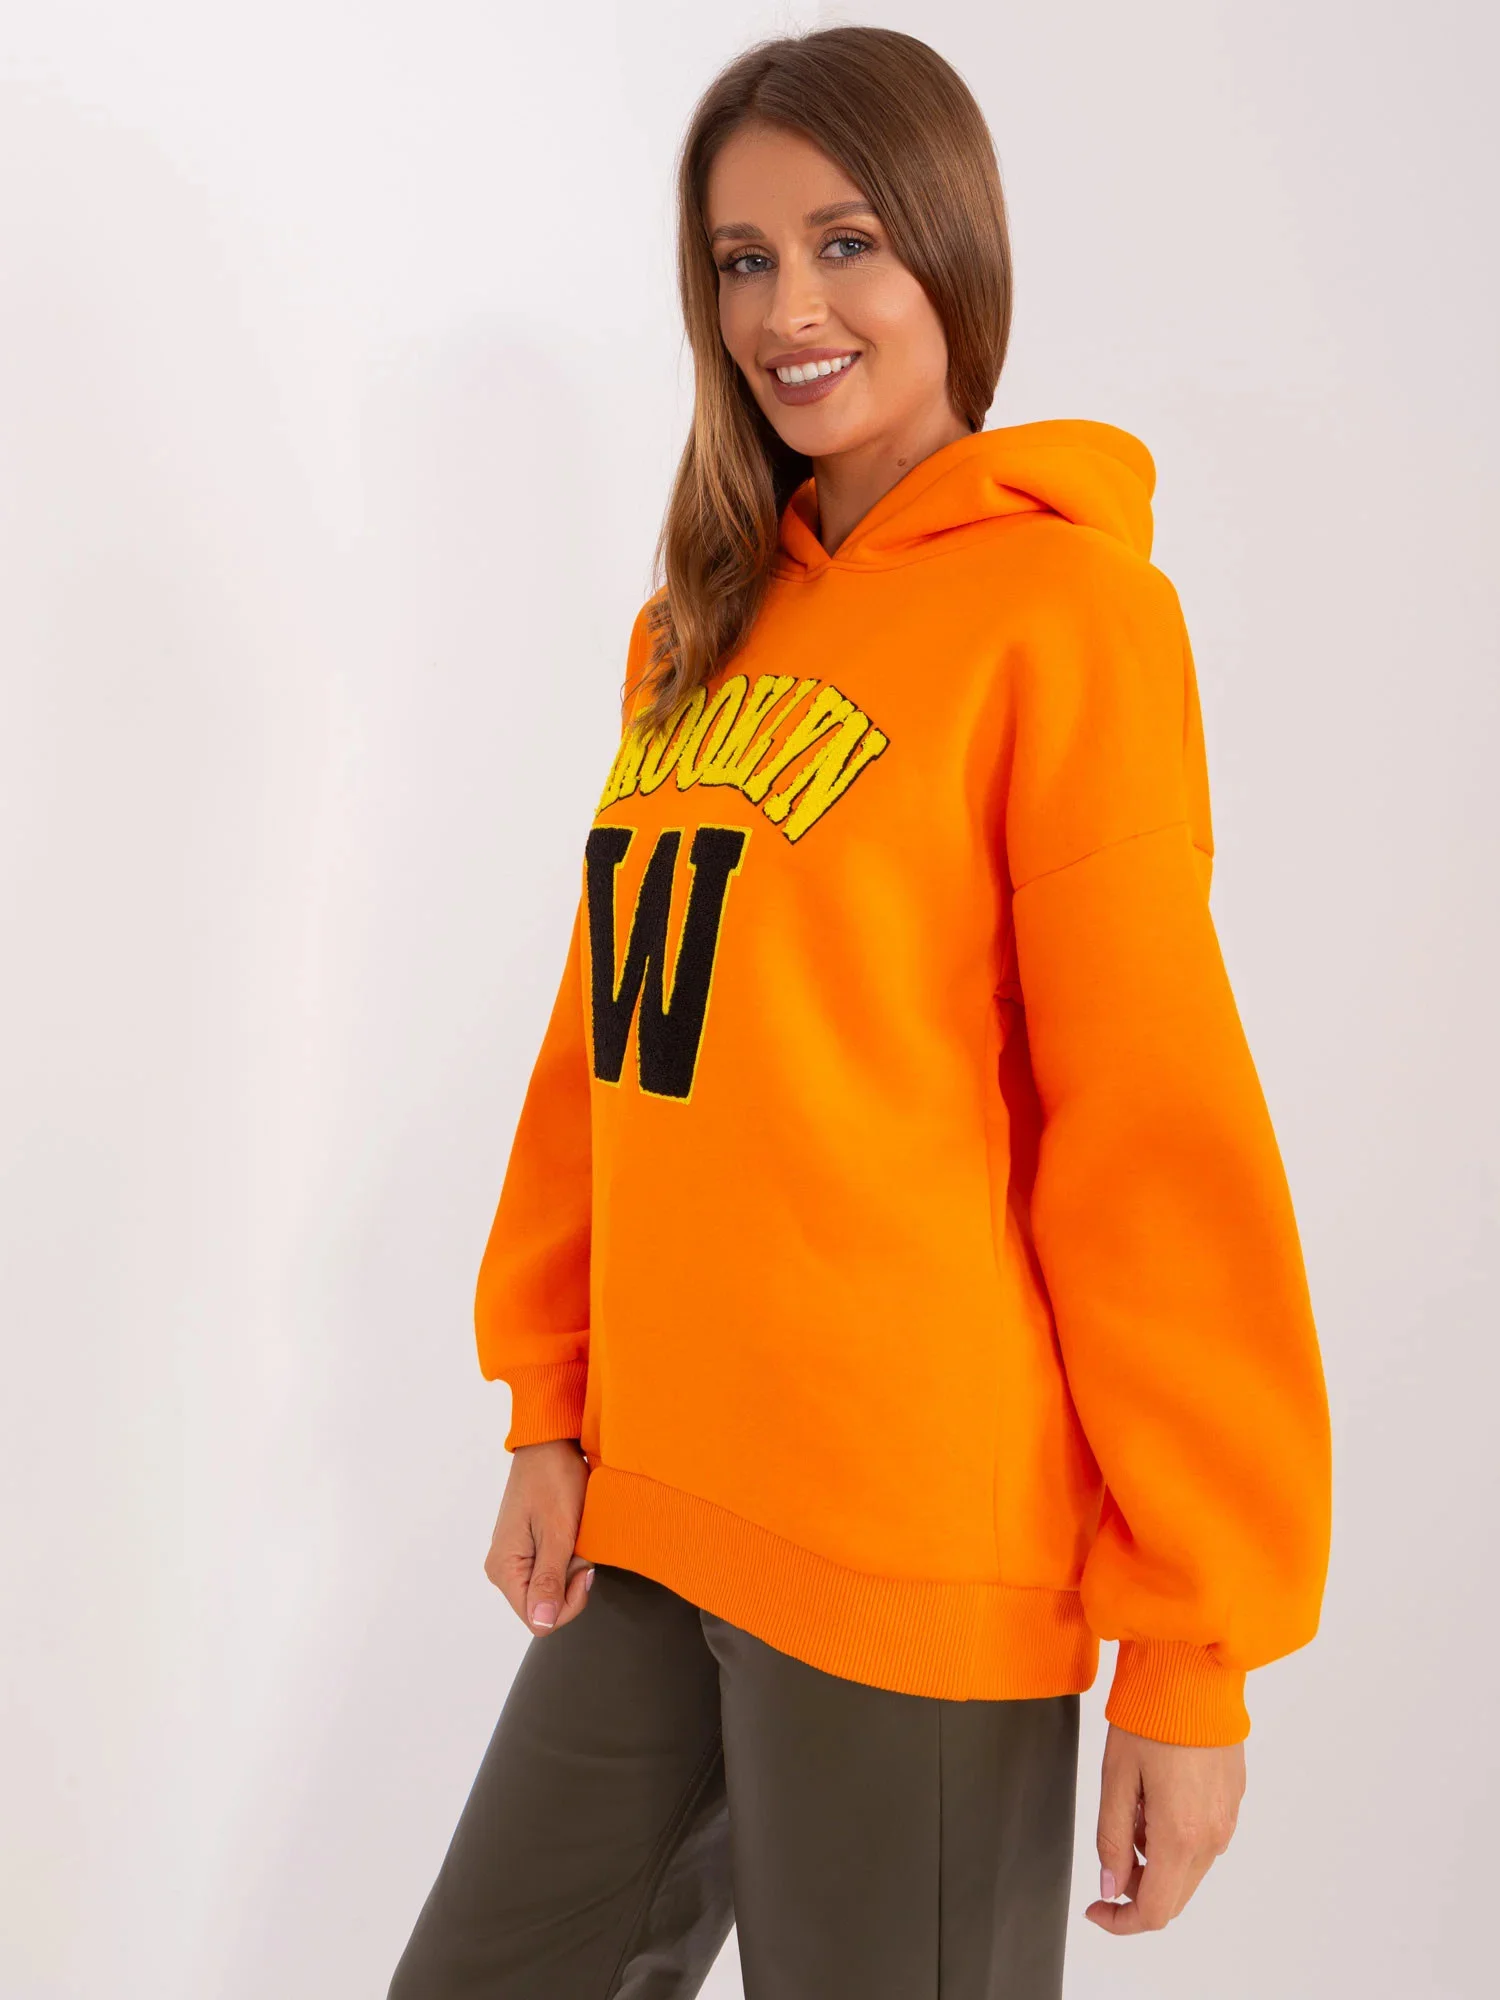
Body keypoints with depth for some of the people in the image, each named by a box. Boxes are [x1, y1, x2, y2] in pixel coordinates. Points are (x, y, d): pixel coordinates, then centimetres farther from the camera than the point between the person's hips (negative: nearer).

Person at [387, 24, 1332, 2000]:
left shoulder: (1065, 607, -10)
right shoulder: (699, 619, 10)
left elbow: (1157, 1138, -13)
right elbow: (610, 1036, 11)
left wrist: (1195, 1647, -12)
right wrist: (556, 1403, 6)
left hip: (911, 1548, -6)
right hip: (649, 1506, 7)